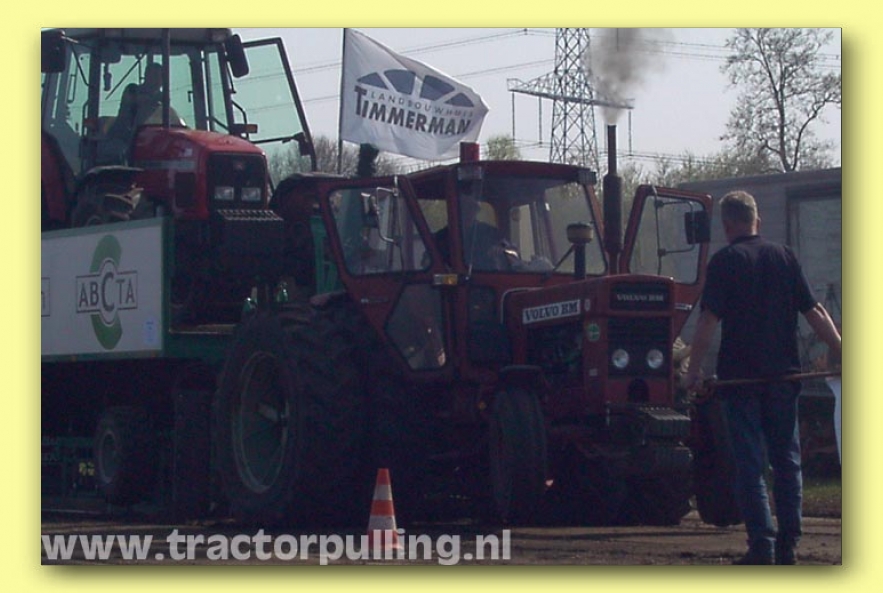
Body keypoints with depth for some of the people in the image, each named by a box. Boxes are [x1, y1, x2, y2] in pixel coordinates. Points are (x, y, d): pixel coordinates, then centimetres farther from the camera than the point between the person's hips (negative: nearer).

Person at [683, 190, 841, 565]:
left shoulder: (725, 261, -5)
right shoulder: (784, 256, 7)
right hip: (783, 375, 4)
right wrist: (841, 352, 7)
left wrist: (694, 370, -10)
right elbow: (814, 312, 4)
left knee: (749, 463, -1)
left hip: (740, 376, -3)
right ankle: (787, 545, 9)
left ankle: (762, 545, -7)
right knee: (786, 459, 11)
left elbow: (709, 320, -12)